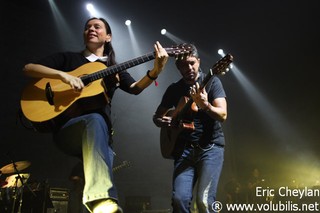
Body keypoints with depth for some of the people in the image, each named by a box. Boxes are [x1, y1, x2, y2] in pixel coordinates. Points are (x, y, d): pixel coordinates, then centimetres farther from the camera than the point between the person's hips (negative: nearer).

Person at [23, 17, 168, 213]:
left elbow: (135, 88, 2)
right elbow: (28, 68, 7)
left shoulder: (114, 69, 21)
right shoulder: (68, 58, 17)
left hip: (101, 135, 3)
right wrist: (63, 75, -11)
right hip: (67, 128, -3)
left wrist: (155, 71, -18)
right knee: (95, 119, -38)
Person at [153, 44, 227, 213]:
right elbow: (157, 116, 17)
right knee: (179, 199, -9)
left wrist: (205, 105, -32)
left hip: (211, 147, -3)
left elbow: (222, 115, -13)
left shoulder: (211, 82, -1)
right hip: (184, 149, 3)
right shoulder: (174, 89, 9)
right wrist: (162, 121, -7)